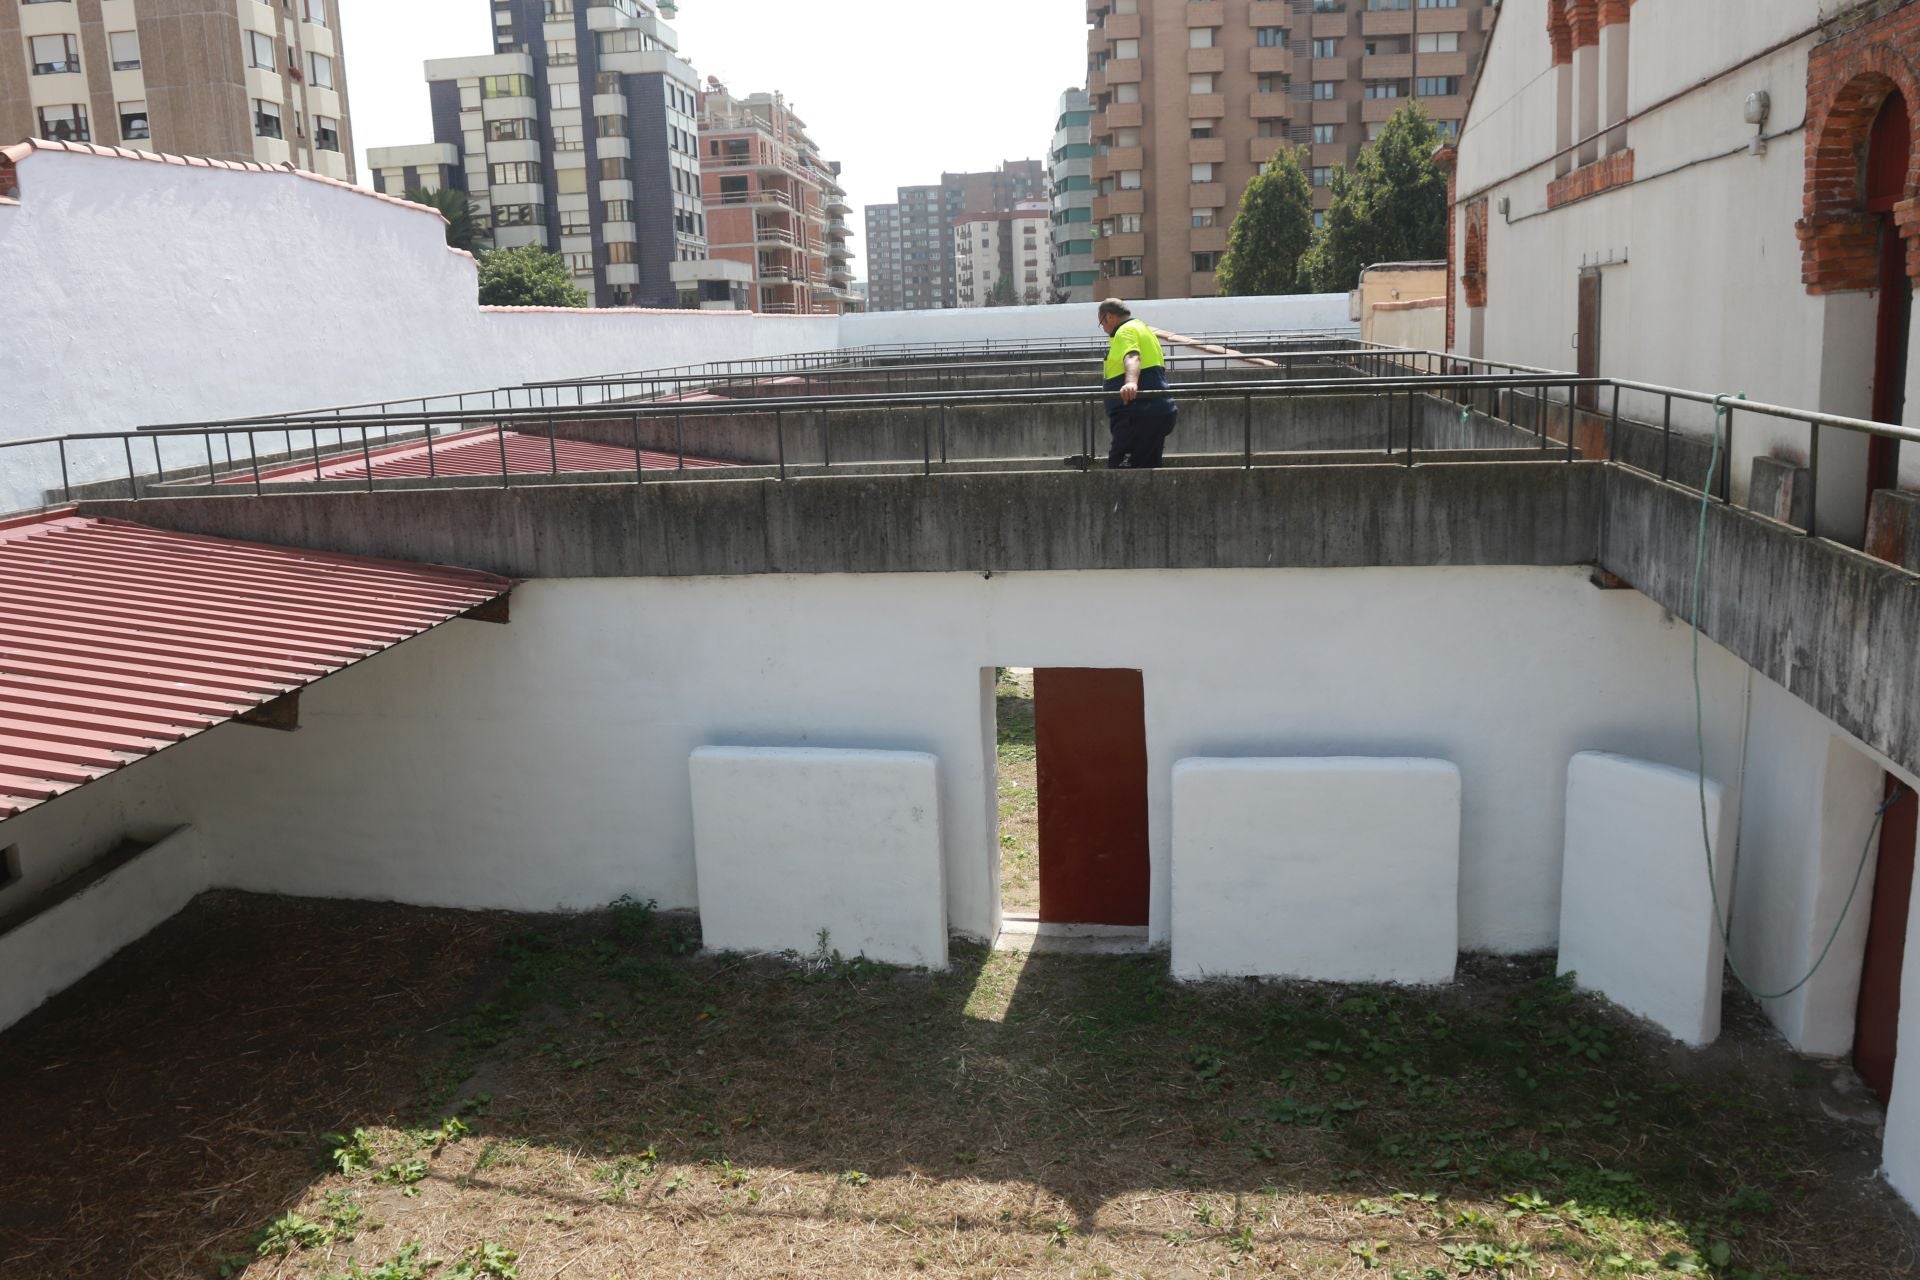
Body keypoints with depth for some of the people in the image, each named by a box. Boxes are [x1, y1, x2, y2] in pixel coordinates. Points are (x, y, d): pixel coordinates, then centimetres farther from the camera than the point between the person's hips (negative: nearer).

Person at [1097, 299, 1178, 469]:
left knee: (1118, 468, -14)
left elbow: (1132, 358, -28)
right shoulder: (1143, 328, 27)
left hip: (1140, 414, -11)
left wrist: (1131, 382, -46)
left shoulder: (1126, 331, -6)